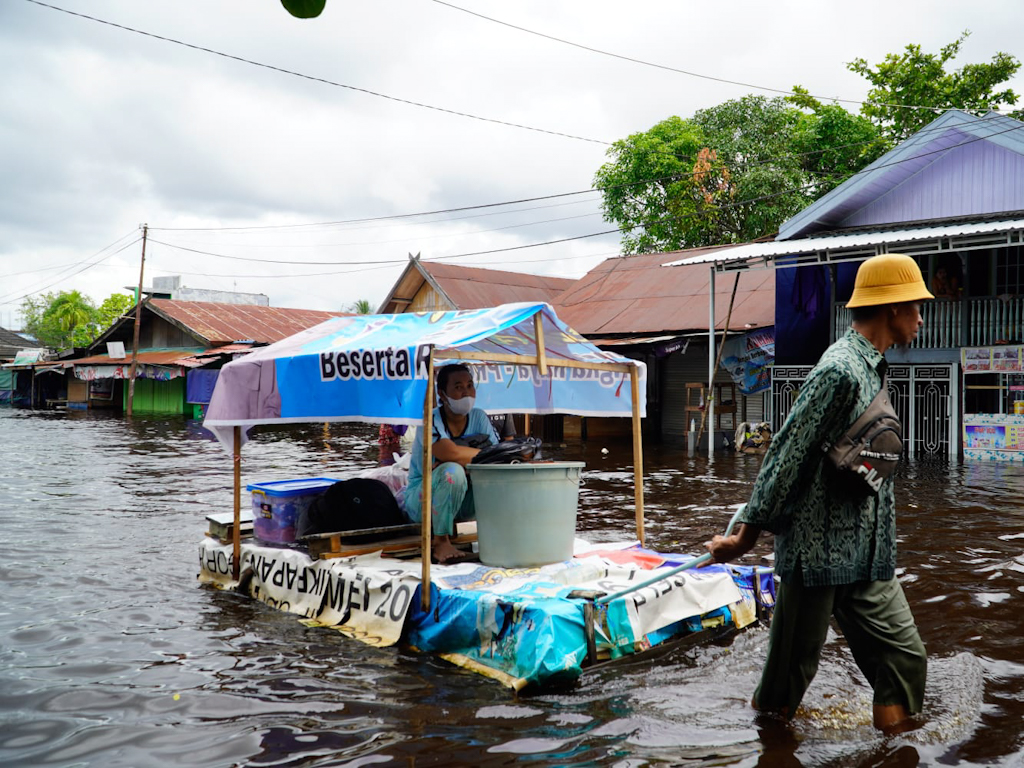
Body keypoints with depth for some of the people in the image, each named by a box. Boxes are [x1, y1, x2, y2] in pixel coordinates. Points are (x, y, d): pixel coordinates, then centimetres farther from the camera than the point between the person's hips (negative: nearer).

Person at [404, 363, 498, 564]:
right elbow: (449, 452, -36)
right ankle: (440, 541, -18)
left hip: (462, 502, 5)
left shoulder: (479, 417, 0)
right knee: (452, 471, -36)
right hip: (421, 500, -5)